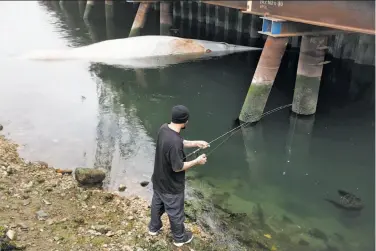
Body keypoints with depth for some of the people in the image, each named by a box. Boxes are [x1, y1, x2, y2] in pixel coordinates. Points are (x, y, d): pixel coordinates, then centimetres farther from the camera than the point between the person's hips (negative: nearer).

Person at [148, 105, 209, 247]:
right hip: (171, 186, -8)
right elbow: (178, 167, -27)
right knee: (175, 212, 16)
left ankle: (154, 228, 53)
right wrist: (197, 161, -15)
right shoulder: (174, 142, -38)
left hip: (158, 180, 8)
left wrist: (195, 143, 7)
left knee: (157, 203, 29)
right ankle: (179, 238, 40)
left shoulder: (164, 128, -11)